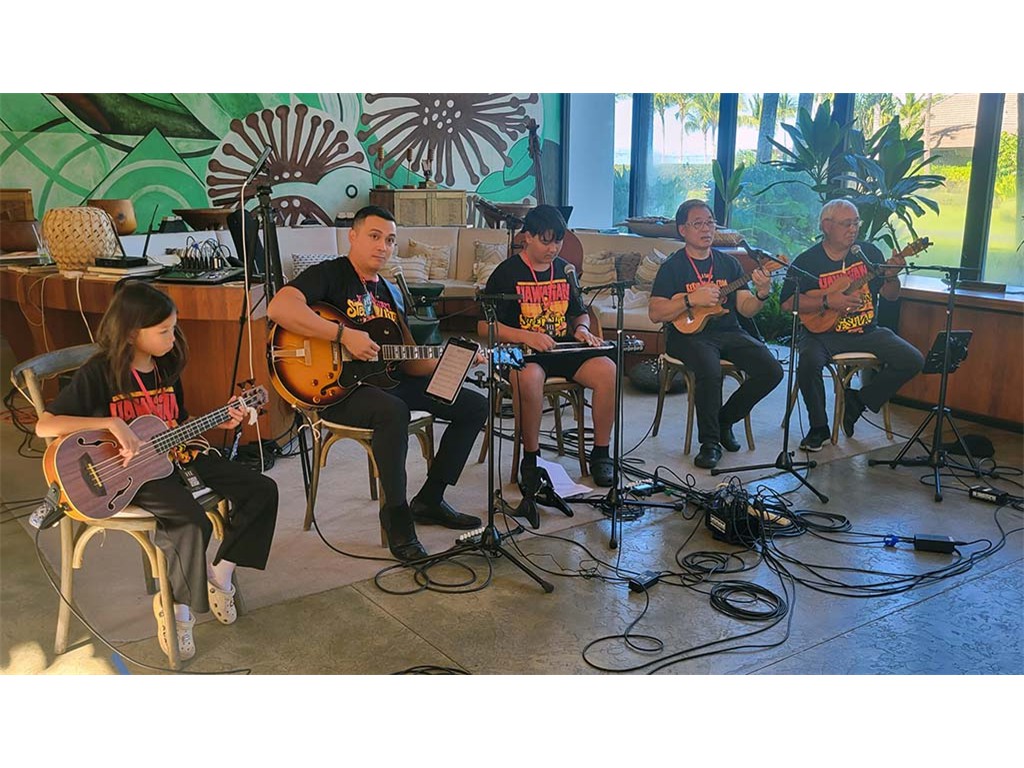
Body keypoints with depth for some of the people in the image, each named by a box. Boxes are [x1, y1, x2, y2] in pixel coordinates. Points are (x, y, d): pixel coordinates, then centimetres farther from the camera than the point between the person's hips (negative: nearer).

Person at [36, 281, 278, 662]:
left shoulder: (166, 366, 7)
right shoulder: (100, 372, -13)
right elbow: (44, 425, -18)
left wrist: (218, 420, 1)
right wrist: (112, 423, -27)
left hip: (173, 455, 7)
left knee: (262, 490, -6)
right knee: (192, 523, -33)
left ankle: (220, 572, 10)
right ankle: (174, 605, -6)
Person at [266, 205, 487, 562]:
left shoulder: (391, 293, 19)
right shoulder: (329, 274, -5)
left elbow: (410, 361, 17)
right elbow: (279, 307, -26)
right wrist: (344, 335, -28)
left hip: (386, 380, 8)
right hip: (336, 387, -8)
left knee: (474, 405, 3)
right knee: (393, 412, -40)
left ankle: (429, 500, 9)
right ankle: (396, 514, -20)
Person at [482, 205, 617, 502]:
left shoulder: (564, 270, 14)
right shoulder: (507, 273, -3)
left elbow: (581, 313, 26)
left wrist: (581, 329, 1)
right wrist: (525, 336, -20)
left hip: (563, 349, 5)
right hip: (523, 352, -5)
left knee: (607, 370, -23)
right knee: (528, 376, -40)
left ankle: (600, 454, -7)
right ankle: (531, 457, -21)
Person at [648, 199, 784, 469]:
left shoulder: (728, 263, 13)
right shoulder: (673, 267, -1)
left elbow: (745, 309, 8)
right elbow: (655, 313, -10)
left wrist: (761, 295, -13)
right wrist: (691, 300, -20)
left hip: (729, 332, 5)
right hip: (689, 334, -5)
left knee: (771, 370, -14)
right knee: (710, 370, -35)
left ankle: (725, 420, 8)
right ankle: (709, 442, -15)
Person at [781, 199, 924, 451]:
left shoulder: (869, 252, 6)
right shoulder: (807, 261, -3)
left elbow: (891, 296, 10)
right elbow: (787, 303, -10)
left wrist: (891, 276, -12)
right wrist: (827, 301, -19)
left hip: (867, 332, 4)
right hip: (824, 333, -4)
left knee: (913, 361, -13)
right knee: (808, 362, -34)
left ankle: (858, 401, 6)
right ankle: (819, 428, -11)